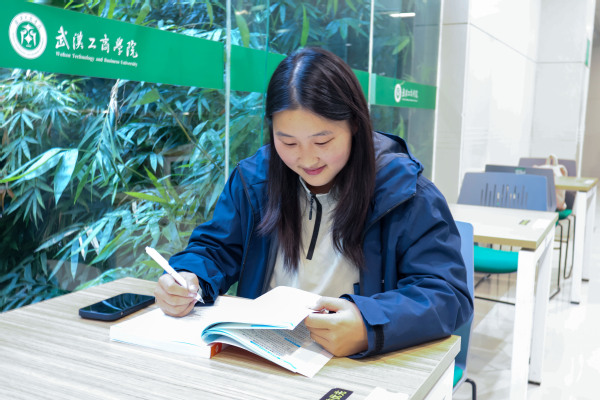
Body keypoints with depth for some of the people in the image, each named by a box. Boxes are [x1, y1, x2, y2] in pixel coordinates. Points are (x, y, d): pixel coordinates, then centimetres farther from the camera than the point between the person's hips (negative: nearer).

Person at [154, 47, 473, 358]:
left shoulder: (404, 193, -9)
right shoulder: (252, 178, 4)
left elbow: (448, 293, -14)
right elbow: (215, 249, 11)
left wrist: (371, 325, -34)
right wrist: (188, 278, -13)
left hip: (360, 368, -1)